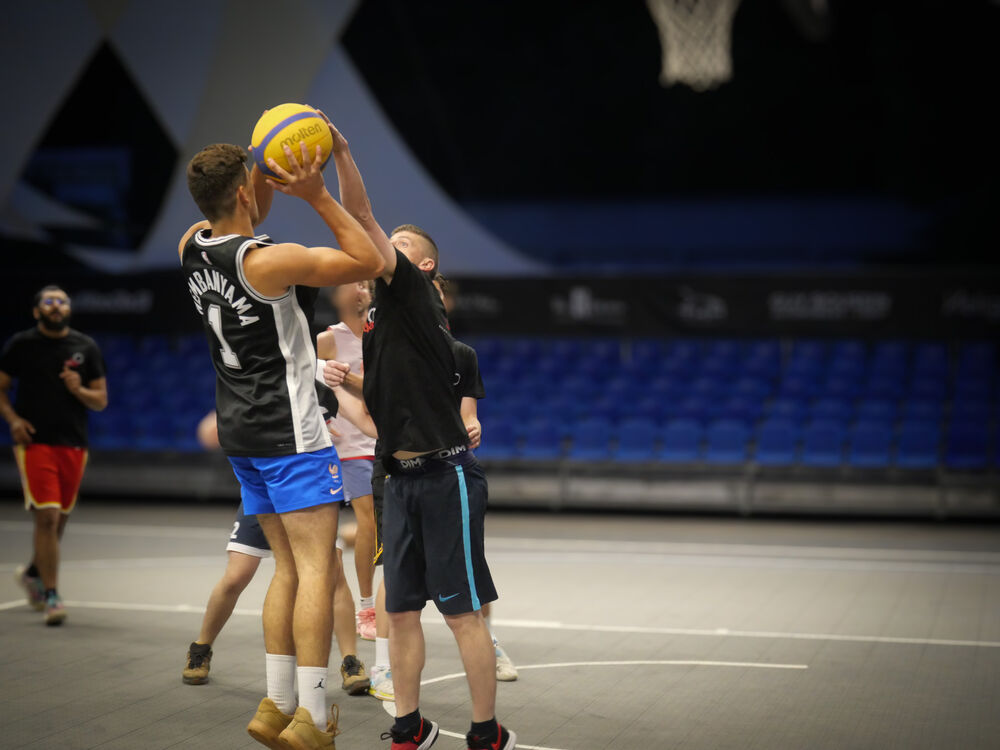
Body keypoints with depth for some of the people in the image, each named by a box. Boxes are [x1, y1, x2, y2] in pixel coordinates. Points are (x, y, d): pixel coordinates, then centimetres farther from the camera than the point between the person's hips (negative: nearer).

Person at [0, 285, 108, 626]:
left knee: (60, 518, 13)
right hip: (35, 441, -3)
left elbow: (101, 400, 9)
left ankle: (32, 573, 39)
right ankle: (51, 596, -7)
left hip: (74, 444, 3)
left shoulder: (86, 347, 7)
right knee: (47, 516, -13)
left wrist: (79, 390, -11)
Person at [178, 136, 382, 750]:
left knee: (290, 567, 14)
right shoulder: (270, 261, -19)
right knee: (317, 567, -5)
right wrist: (316, 195, -13)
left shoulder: (191, 248, 3)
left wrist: (279, 174, 9)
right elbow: (370, 263, -13)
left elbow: (227, 223, 26)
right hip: (290, 433, -8)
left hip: (243, 433, 8)